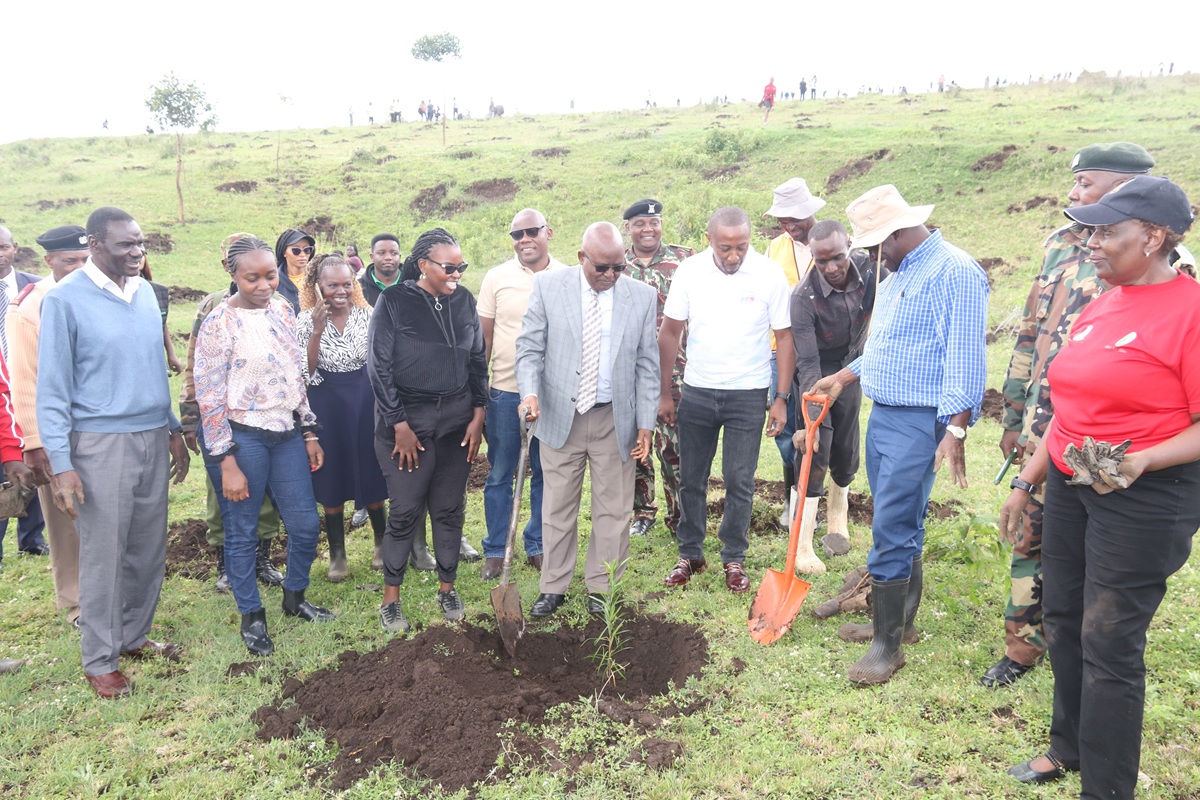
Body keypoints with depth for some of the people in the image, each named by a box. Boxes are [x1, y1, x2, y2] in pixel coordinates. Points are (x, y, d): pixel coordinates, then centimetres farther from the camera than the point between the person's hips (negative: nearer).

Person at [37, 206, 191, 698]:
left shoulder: (144, 292, 7)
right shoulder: (65, 299, -9)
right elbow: (52, 388, -9)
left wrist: (174, 430, 16)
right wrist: (61, 464, -13)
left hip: (153, 437, 6)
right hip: (101, 442, -5)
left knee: (149, 548, 12)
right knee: (103, 556, 3)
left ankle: (134, 635, 31)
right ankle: (99, 661, 18)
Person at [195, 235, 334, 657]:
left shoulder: (282, 310, 6)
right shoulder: (219, 324, -12)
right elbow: (209, 398, -12)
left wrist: (310, 433, 12)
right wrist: (227, 464, -14)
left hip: (286, 432, 6)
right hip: (240, 438, -6)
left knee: (306, 524, 9)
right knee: (242, 532, 8)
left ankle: (294, 596, 34)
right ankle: (251, 615, 27)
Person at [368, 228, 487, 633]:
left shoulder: (463, 301, 4)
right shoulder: (394, 301, -8)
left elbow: (478, 360, 10)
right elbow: (379, 366, -8)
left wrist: (478, 416, 4)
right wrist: (399, 425, -10)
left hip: (457, 420, 4)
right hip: (407, 420, -4)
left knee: (450, 508, 9)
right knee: (406, 511, 0)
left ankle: (447, 588, 25)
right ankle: (390, 599, 16)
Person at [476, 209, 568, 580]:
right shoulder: (497, 277, 0)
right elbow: (484, 334, 4)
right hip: (505, 391, -1)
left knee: (546, 473, 11)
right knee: (500, 474, 8)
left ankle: (537, 546, 27)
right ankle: (494, 550, 22)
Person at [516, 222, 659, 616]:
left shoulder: (642, 295, 0)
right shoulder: (548, 286, -2)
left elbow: (647, 365, 2)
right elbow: (530, 347, 0)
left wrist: (645, 423, -1)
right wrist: (530, 392, -18)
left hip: (616, 420, 1)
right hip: (561, 416, 0)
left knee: (613, 510, 8)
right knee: (557, 508, 10)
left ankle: (601, 589, 25)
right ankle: (553, 588, 26)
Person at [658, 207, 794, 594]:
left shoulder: (769, 274, -10)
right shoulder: (689, 272, -6)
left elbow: (785, 336, -3)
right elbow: (670, 333, 1)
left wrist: (781, 398, -6)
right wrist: (665, 394, 2)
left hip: (748, 395, -2)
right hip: (697, 392, 2)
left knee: (739, 482, 4)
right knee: (691, 478, 10)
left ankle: (734, 559, 21)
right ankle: (690, 554, 26)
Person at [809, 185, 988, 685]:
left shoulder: (954, 272, -14)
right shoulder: (897, 274, 16)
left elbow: (965, 359, -21)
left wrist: (955, 431, -26)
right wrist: (842, 379, 25)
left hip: (919, 422, -9)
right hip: (882, 414, 9)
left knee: (892, 532, -7)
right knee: (900, 526, 16)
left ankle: (888, 644, 5)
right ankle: (899, 620, 29)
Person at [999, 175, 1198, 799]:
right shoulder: (1097, 309, 10)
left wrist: (1139, 462, -30)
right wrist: (1026, 482, 16)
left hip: (1144, 497, -8)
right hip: (1069, 486, 8)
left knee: (1109, 645, 0)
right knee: (1063, 621, 17)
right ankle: (1068, 747, 38)